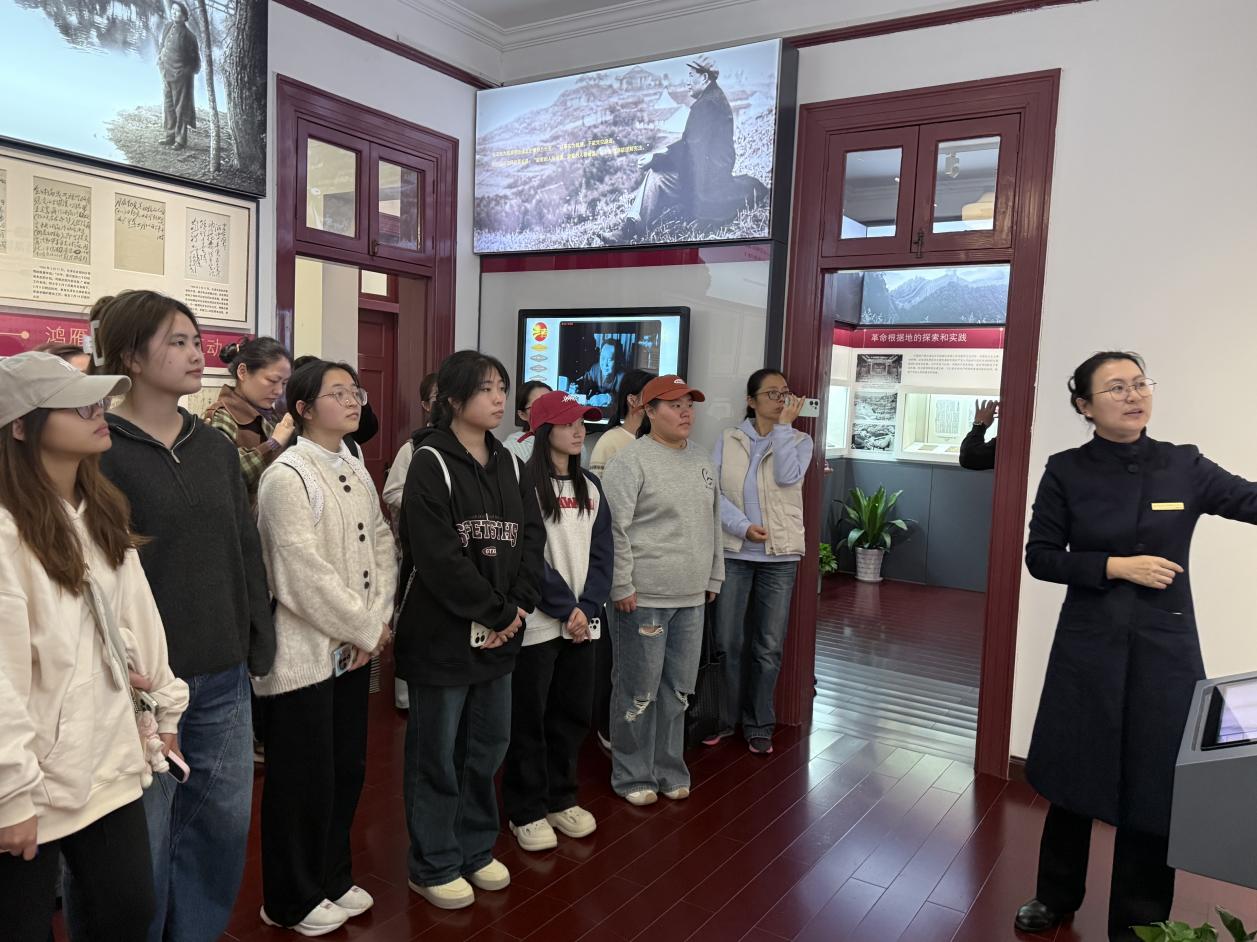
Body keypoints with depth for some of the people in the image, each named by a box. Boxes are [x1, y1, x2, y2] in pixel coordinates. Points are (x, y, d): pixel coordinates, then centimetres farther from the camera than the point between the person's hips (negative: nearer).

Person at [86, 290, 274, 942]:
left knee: (225, 822, 16)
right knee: (143, 844, 7)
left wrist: (259, 648, 10)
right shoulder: (100, 453, -10)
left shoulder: (216, 447, 9)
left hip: (224, 680, 6)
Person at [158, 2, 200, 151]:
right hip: (167, 74, 7)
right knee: (168, 106, 13)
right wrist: (161, 63, 9)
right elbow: (161, 46, 14)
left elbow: (195, 54, -5)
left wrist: (190, 70, -2)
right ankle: (170, 135, 24)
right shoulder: (167, 28, 2)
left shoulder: (187, 34, -15)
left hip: (181, 76, -7)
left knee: (181, 107, 0)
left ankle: (181, 140, 6)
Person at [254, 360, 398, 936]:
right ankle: (291, 901, 25)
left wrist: (377, 620, -4)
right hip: (303, 653, -7)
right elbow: (305, 575, -20)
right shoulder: (287, 476, -15)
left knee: (347, 769, 17)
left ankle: (333, 879, 35)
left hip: (353, 647, 7)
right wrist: (367, 629, -13)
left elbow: (381, 546, 9)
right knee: (302, 780, 6)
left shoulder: (356, 472, 9)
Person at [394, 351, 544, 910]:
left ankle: (475, 850, 34)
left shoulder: (509, 464, 10)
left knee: (488, 746, 16)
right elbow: (437, 556, -20)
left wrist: (517, 608, -8)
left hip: (499, 632, 7)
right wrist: (498, 612, -15)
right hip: (442, 632, -7)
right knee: (436, 753, 7)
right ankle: (433, 867, 23)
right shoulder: (431, 463, -12)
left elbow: (531, 541, 6)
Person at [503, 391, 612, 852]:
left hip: (583, 620, 6)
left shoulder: (590, 486, 11)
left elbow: (601, 551, 6)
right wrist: (565, 608, -14)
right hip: (538, 621, -6)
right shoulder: (525, 484, -8)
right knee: (529, 719, 3)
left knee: (573, 714, 12)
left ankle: (560, 799, 29)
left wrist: (588, 607, -7)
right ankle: (526, 812, 17)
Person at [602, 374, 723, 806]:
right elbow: (614, 529, -15)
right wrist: (621, 586, -16)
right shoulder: (631, 461, -11)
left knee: (678, 689, 15)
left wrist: (713, 578, 18)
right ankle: (632, 776, 20)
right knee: (638, 691, 4)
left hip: (691, 597, 7)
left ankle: (668, 770, 30)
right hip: (643, 596, -7)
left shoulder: (702, 461, 12)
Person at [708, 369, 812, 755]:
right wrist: (742, 526, -15)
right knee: (728, 642, 5)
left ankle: (759, 726, 19)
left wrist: (784, 426, -13)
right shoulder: (729, 440, 4)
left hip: (779, 556, 0)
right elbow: (713, 491, -3)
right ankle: (723, 718, 21)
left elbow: (788, 477, -16)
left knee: (769, 646, 6)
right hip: (734, 552, 0)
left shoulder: (799, 440, 4)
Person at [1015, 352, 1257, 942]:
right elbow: (1040, 557, -3)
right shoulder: (1066, 472, -3)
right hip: (1088, 647, 0)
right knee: (1074, 777, 12)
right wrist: (1115, 567, -14)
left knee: (1153, 785, 6)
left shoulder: (1184, 466, 0)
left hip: (1165, 650, 1)